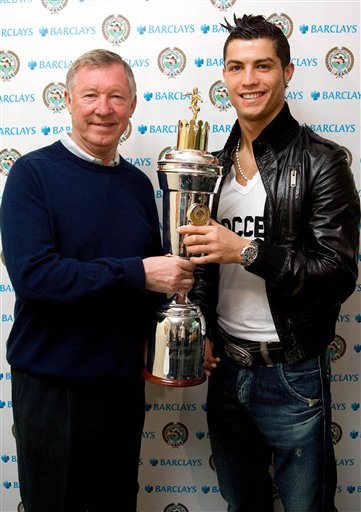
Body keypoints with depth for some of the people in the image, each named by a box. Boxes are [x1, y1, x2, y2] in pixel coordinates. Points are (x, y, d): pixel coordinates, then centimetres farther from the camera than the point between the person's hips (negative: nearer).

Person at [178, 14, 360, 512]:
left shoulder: (320, 161, -11)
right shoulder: (217, 163, 6)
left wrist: (246, 250, -25)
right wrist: (201, 331, 1)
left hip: (291, 373, -5)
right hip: (225, 367, 6)